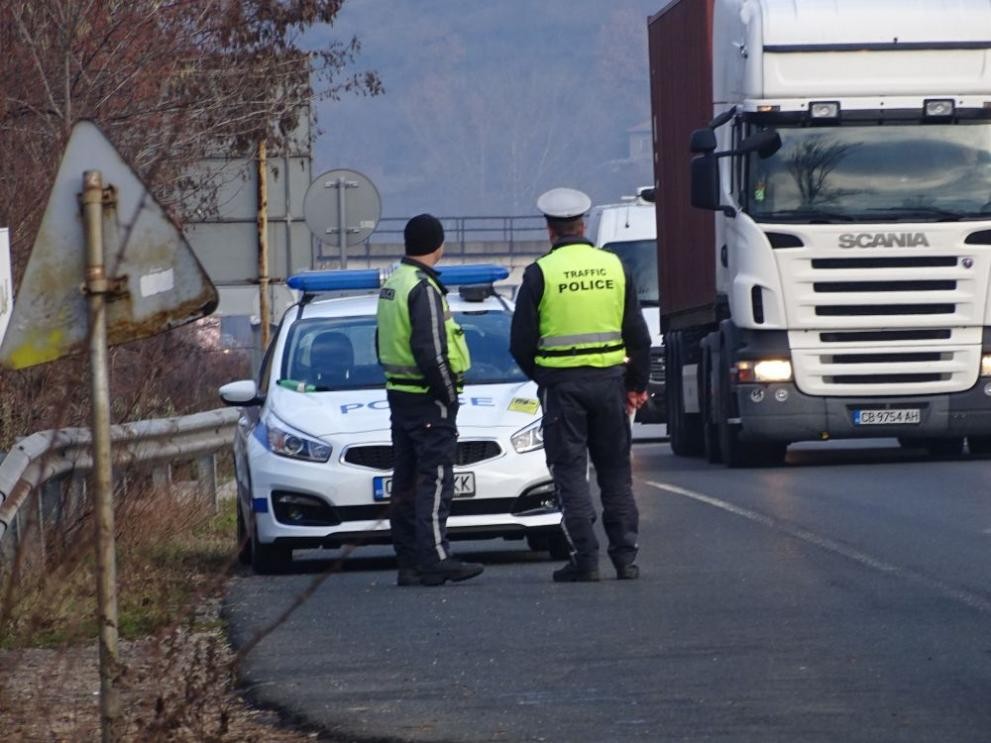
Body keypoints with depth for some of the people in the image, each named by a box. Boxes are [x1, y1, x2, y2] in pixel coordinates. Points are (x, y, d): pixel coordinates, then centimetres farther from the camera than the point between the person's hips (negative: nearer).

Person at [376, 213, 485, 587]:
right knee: (434, 481, -7)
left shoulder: (392, 285, 13)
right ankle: (435, 561, -10)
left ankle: (409, 563, 14)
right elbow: (431, 352, -23)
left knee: (406, 481, 11)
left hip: (398, 393, 9)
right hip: (429, 401, -9)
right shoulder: (424, 289, -17)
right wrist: (448, 393, -12)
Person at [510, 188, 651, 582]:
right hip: (609, 379, 3)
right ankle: (625, 556, 10)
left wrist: (540, 376, 14)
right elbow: (638, 335, 8)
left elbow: (521, 343, -4)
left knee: (571, 472, 2)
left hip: (562, 383, -3)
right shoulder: (614, 266, 5)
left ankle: (585, 559, -3)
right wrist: (637, 385, 16)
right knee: (616, 471, 11)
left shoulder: (540, 273, -6)